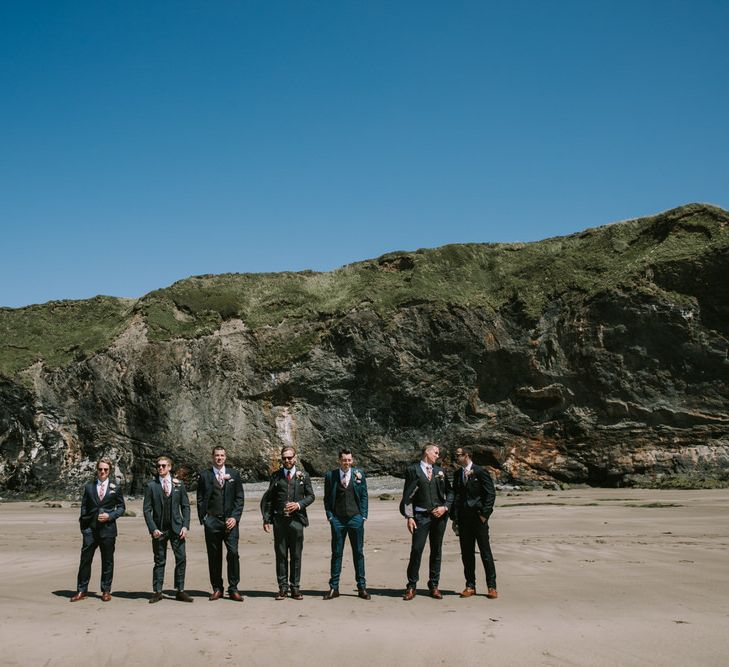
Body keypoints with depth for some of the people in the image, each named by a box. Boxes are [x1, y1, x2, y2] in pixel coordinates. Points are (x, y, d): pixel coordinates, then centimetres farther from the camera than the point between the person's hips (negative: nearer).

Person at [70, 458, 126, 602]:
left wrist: (110, 516, -9)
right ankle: (81, 591, 9)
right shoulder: (89, 487, 9)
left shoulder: (115, 488, 6)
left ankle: (106, 591, 16)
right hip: (90, 529, 1)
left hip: (108, 529, -1)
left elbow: (121, 507, 8)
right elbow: (84, 507, 10)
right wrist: (83, 527, 3)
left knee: (107, 561, 6)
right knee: (85, 560, 0)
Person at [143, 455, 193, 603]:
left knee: (181, 559, -2)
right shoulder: (151, 486, 1)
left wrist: (185, 526, -2)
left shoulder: (178, 485, 6)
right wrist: (153, 529, -9)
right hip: (159, 529, -1)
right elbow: (147, 509, 0)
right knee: (159, 561, 4)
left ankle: (180, 591, 7)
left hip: (176, 528, 1)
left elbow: (185, 506, 8)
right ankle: (157, 592, 12)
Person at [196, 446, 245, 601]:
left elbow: (240, 498, 7)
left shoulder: (234, 474, 9)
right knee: (214, 556, 3)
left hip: (230, 520, 0)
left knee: (233, 553, -9)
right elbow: (200, 499, 8)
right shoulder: (204, 475, 7)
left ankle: (233, 589, 0)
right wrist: (204, 518, -1)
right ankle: (217, 589, 13)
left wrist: (235, 517, -3)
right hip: (212, 521, 0)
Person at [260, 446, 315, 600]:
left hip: (296, 519, 0)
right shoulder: (275, 476, 8)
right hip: (279, 519, 0)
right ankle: (283, 587, 10)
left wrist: (299, 504, -10)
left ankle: (295, 587, 12)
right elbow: (268, 499, 9)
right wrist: (266, 519, 1)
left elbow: (310, 496, 7)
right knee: (281, 554, 3)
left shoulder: (303, 475, 7)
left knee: (296, 555, 4)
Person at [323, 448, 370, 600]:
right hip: (337, 519, 0)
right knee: (336, 553, 4)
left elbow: (364, 496, 6)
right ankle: (334, 587, 11)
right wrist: (330, 516, -2)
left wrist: (363, 516, 0)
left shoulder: (359, 474, 4)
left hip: (355, 518, 0)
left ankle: (361, 587, 14)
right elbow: (327, 498, 6)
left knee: (358, 553, 6)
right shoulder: (330, 475, 3)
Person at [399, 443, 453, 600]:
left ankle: (434, 585, 17)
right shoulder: (413, 470, 1)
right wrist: (409, 517, -8)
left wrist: (445, 507, -1)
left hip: (439, 516, 4)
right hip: (421, 516, -4)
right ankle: (411, 587, 2)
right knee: (416, 550, -7)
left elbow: (449, 492, 15)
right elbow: (407, 495, -1)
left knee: (436, 551, 7)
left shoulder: (439, 471, 13)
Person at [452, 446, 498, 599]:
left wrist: (484, 514, -11)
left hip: (479, 517, -5)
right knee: (466, 553, 7)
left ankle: (491, 587, 7)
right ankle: (470, 586, 15)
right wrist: (455, 517, 6)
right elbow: (455, 495, 13)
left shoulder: (480, 472, -6)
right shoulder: (457, 474, 11)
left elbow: (490, 494, -7)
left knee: (485, 552, 0)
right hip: (463, 519, 5)